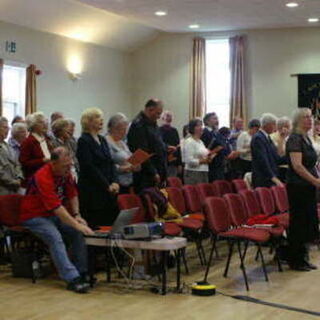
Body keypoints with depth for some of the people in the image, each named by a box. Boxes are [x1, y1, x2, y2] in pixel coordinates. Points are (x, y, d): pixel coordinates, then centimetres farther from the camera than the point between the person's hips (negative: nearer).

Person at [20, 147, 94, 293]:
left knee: (79, 232, -13)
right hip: (34, 217, -8)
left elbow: (72, 195, 12)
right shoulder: (43, 178, -28)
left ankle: (82, 273, -5)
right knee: (55, 237, -32)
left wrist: (76, 215, -2)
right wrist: (76, 224, -35)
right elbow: (57, 207, -33)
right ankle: (72, 279, -36)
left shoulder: (65, 172, -3)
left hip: (53, 215, 8)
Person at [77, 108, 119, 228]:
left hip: (108, 191, 7)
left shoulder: (102, 140, 15)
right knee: (96, 227, -5)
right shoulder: (84, 141, -8)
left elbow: (111, 163, 13)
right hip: (92, 192, -7)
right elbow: (89, 167, -14)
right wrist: (107, 186, -13)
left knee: (110, 224, 4)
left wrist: (114, 182, -3)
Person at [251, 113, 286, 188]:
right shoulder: (258, 138, -13)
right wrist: (273, 178, -23)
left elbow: (276, 159, 15)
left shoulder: (267, 138, 16)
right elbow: (263, 161, -20)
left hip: (271, 179, 9)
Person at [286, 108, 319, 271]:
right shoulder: (295, 139, -13)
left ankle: (302, 258, 22)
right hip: (297, 186, -9)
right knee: (298, 222, -2)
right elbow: (297, 166, -22)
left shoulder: (306, 138, 14)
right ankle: (295, 261, 8)